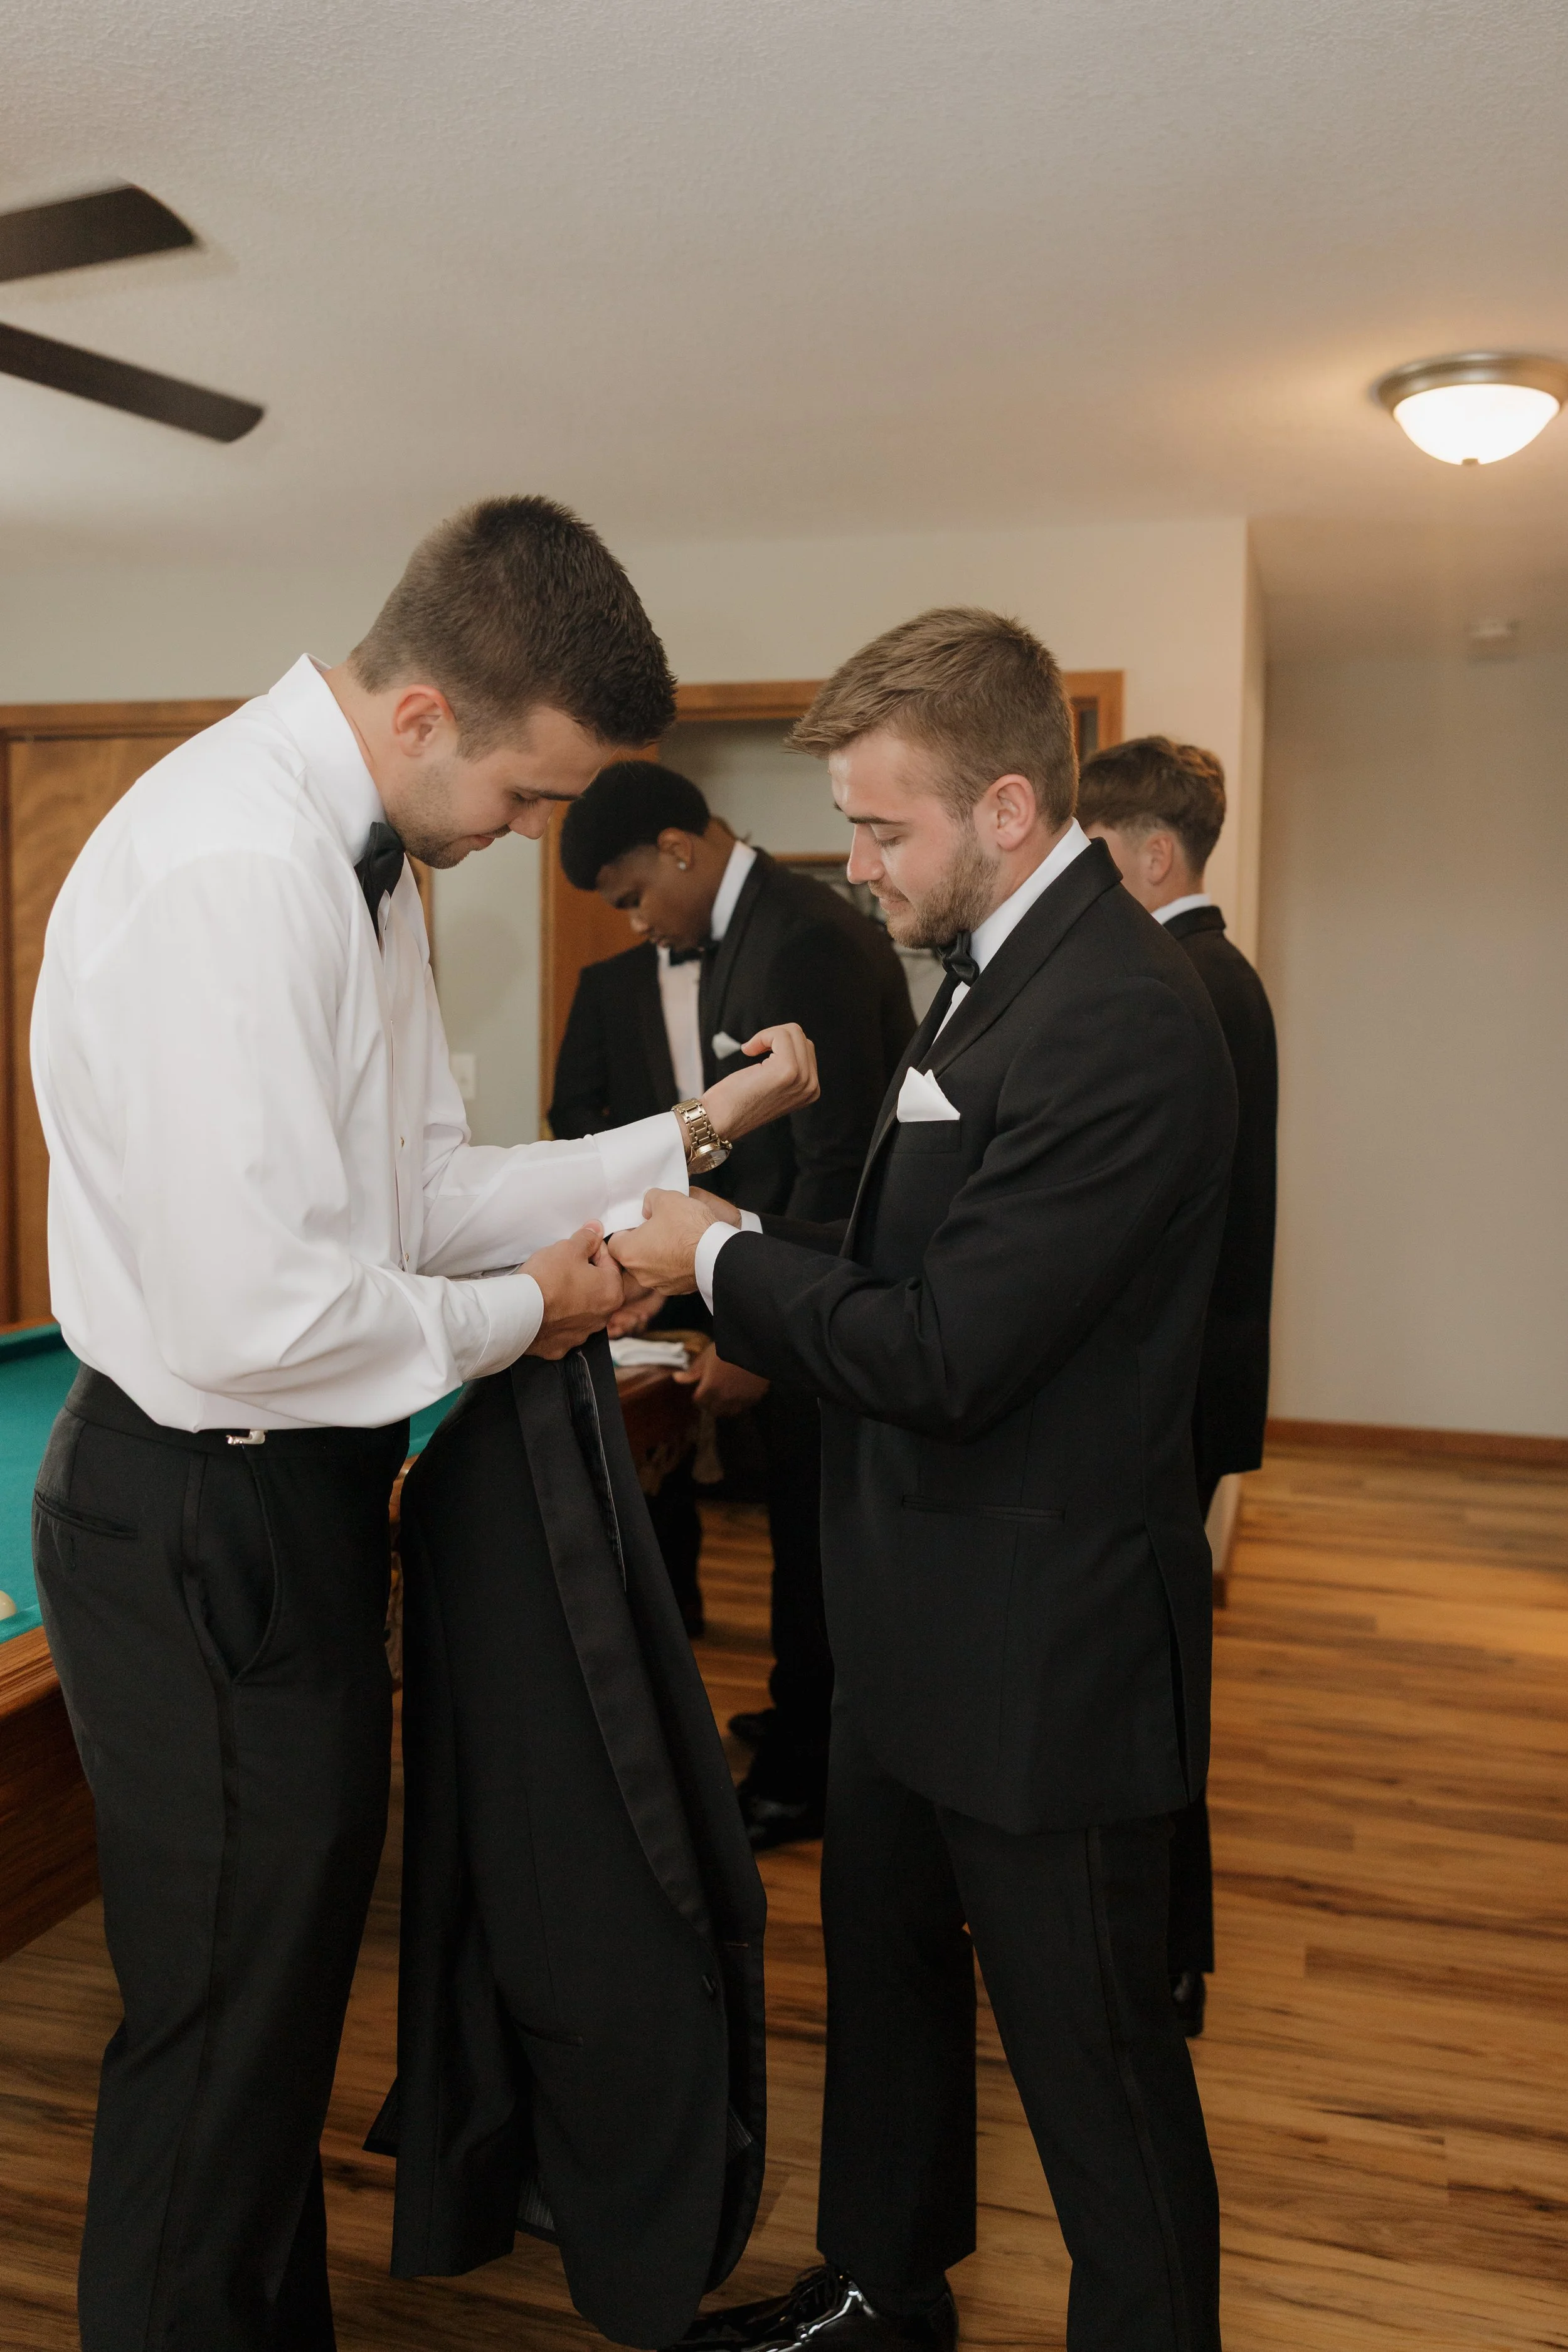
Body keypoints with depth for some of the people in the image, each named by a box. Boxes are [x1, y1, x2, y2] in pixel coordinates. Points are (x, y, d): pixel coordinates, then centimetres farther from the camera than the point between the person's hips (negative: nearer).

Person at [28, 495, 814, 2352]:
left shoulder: (356, 855, 9)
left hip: (285, 1500, 10)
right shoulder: (229, 864, -24)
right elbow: (253, 1317, -29)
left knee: (284, 1982, 24)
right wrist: (516, 1318, -12)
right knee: (221, 2028, 9)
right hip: (205, 1522, -10)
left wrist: (688, 1137, 5)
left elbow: (425, 1198, 11)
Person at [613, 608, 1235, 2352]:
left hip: (1040, 1656, -10)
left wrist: (723, 1255, -13)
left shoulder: (1119, 1023, -25)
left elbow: (948, 1355, -26)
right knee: (885, 1980, 26)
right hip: (921, 1623, 10)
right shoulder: (996, 970, 7)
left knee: (1095, 2065, 11)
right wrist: (760, 1324, 3)